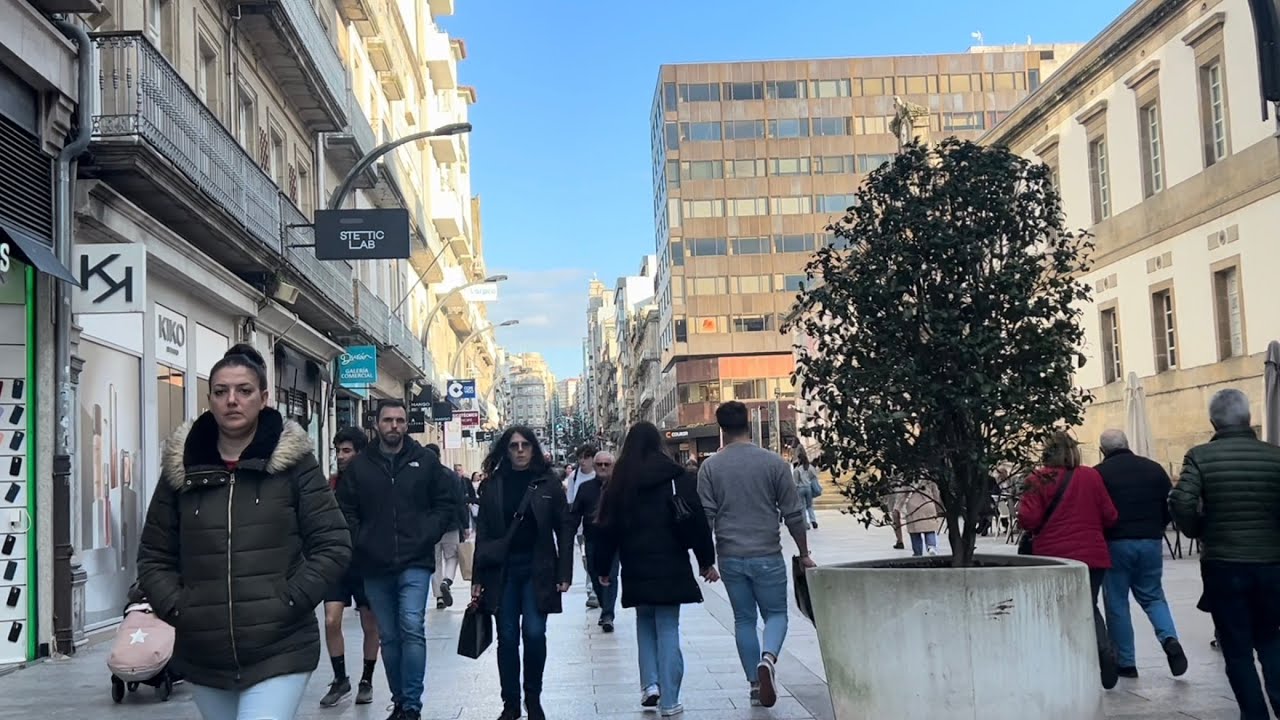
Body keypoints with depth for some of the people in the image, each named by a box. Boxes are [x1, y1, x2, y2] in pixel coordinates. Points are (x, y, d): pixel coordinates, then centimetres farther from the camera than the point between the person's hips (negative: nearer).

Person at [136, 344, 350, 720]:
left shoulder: (294, 463, -2)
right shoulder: (181, 468, 6)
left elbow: (333, 546, -2)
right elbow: (153, 556, 12)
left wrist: (288, 603, -11)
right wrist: (177, 609, -2)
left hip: (279, 652, -4)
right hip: (203, 656, 4)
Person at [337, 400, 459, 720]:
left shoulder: (426, 461, 3)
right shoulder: (359, 465, 5)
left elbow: (447, 502, 7)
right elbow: (345, 510, 7)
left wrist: (427, 535, -4)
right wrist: (360, 541, -5)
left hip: (415, 563, -2)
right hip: (375, 566, 2)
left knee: (412, 628, -15)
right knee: (389, 637, 10)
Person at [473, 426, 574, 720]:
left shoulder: (548, 483, 1)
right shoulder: (492, 485, 5)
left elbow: (564, 529, 2)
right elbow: (483, 533, 5)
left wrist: (564, 573, -4)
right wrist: (478, 578, 2)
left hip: (538, 569, -1)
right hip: (501, 569, 1)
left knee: (534, 633, -6)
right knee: (507, 638, 5)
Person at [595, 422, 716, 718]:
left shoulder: (619, 483, 2)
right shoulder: (678, 478, -4)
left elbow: (607, 528, 5)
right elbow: (698, 523, -5)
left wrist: (602, 568, 14)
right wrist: (706, 561, 4)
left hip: (636, 569, 2)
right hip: (671, 566, -2)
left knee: (645, 621, 20)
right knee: (668, 629, 3)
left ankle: (650, 684, 7)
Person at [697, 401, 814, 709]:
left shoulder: (710, 467, -1)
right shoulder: (774, 463, -3)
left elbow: (706, 516, -3)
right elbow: (793, 514, -1)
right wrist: (804, 553, 9)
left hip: (730, 556, 2)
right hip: (767, 555, -2)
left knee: (743, 619, 13)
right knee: (776, 613, 10)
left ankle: (755, 684, 14)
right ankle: (768, 657, -18)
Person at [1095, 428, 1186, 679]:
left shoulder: (1099, 473, -8)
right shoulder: (1154, 468, 5)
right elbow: (1172, 506, 7)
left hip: (1116, 543, -3)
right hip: (1151, 542, 4)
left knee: (1117, 602, 6)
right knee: (1152, 596, 18)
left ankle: (1125, 663, 7)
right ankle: (1169, 639, -7)